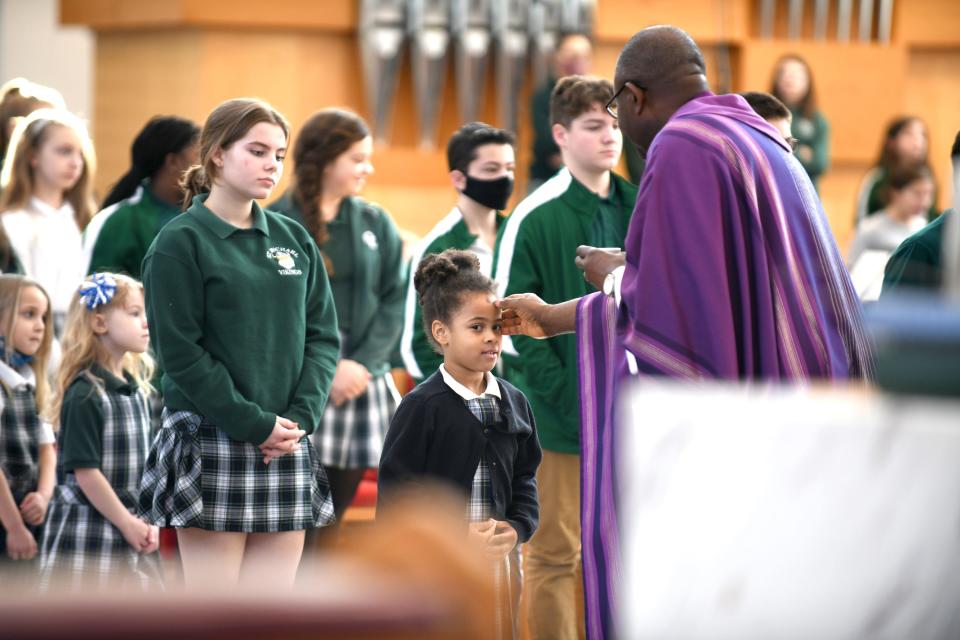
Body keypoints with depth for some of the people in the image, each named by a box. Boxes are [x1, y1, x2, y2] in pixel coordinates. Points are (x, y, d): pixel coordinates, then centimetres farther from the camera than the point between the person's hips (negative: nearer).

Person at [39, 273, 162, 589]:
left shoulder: (137, 391, 10)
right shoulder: (85, 394, -14)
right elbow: (84, 471, -16)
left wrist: (148, 524, 4)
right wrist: (127, 523, -12)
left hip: (132, 531, 8)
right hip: (88, 537, -8)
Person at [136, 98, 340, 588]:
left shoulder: (294, 240, 12)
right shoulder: (180, 243, -5)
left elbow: (323, 336, 9)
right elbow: (180, 351, -11)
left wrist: (301, 416, -7)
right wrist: (255, 425, -14)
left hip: (288, 445, 5)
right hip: (210, 442, -5)